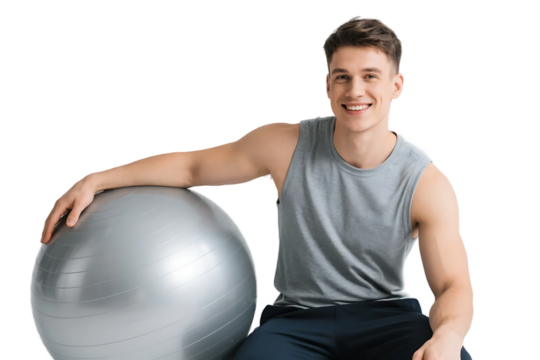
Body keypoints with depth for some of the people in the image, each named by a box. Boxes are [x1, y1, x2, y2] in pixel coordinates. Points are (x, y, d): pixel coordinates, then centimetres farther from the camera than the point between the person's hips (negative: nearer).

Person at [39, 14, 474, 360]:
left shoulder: (426, 182, -9)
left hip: (388, 315, 0)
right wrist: (96, 180, -3)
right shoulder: (286, 146, -7)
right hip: (298, 317, 1)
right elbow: (193, 164, 5)